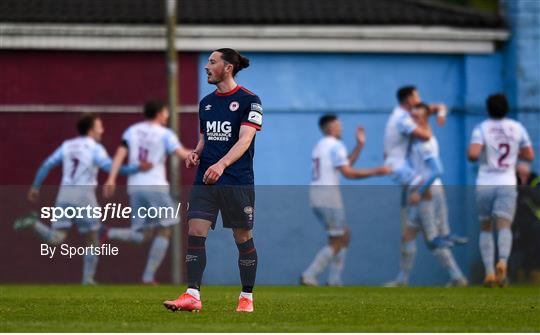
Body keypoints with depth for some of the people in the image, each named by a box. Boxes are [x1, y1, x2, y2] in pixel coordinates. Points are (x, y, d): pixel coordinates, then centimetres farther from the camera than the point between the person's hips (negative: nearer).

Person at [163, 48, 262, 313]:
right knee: (195, 234, -8)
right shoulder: (206, 102, 14)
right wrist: (196, 153, 3)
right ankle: (192, 296, -10)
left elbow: (244, 140, -16)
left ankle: (247, 298, 14)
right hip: (205, 180, 6)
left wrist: (222, 164, -29)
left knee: (243, 239, 2)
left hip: (237, 181, -5)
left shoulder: (248, 100, -6)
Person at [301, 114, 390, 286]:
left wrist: (360, 145, 21)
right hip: (328, 195, -9)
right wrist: (376, 171, -10)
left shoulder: (320, 145, 19)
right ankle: (309, 276, -9)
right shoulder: (335, 145, -9)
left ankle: (334, 280, 13)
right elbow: (348, 173, -15)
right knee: (336, 243, -3)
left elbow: (345, 165, 23)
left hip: (316, 195, 9)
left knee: (345, 235, 17)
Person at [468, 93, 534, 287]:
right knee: (504, 228, -12)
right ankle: (502, 262, -40)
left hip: (484, 184, 0)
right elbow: (530, 156, 11)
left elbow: (473, 154, -16)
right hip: (507, 184, 0)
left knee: (486, 229, 15)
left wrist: (473, 158, 8)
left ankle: (489, 272, 4)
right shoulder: (517, 128, 7)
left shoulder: (481, 129, -2)